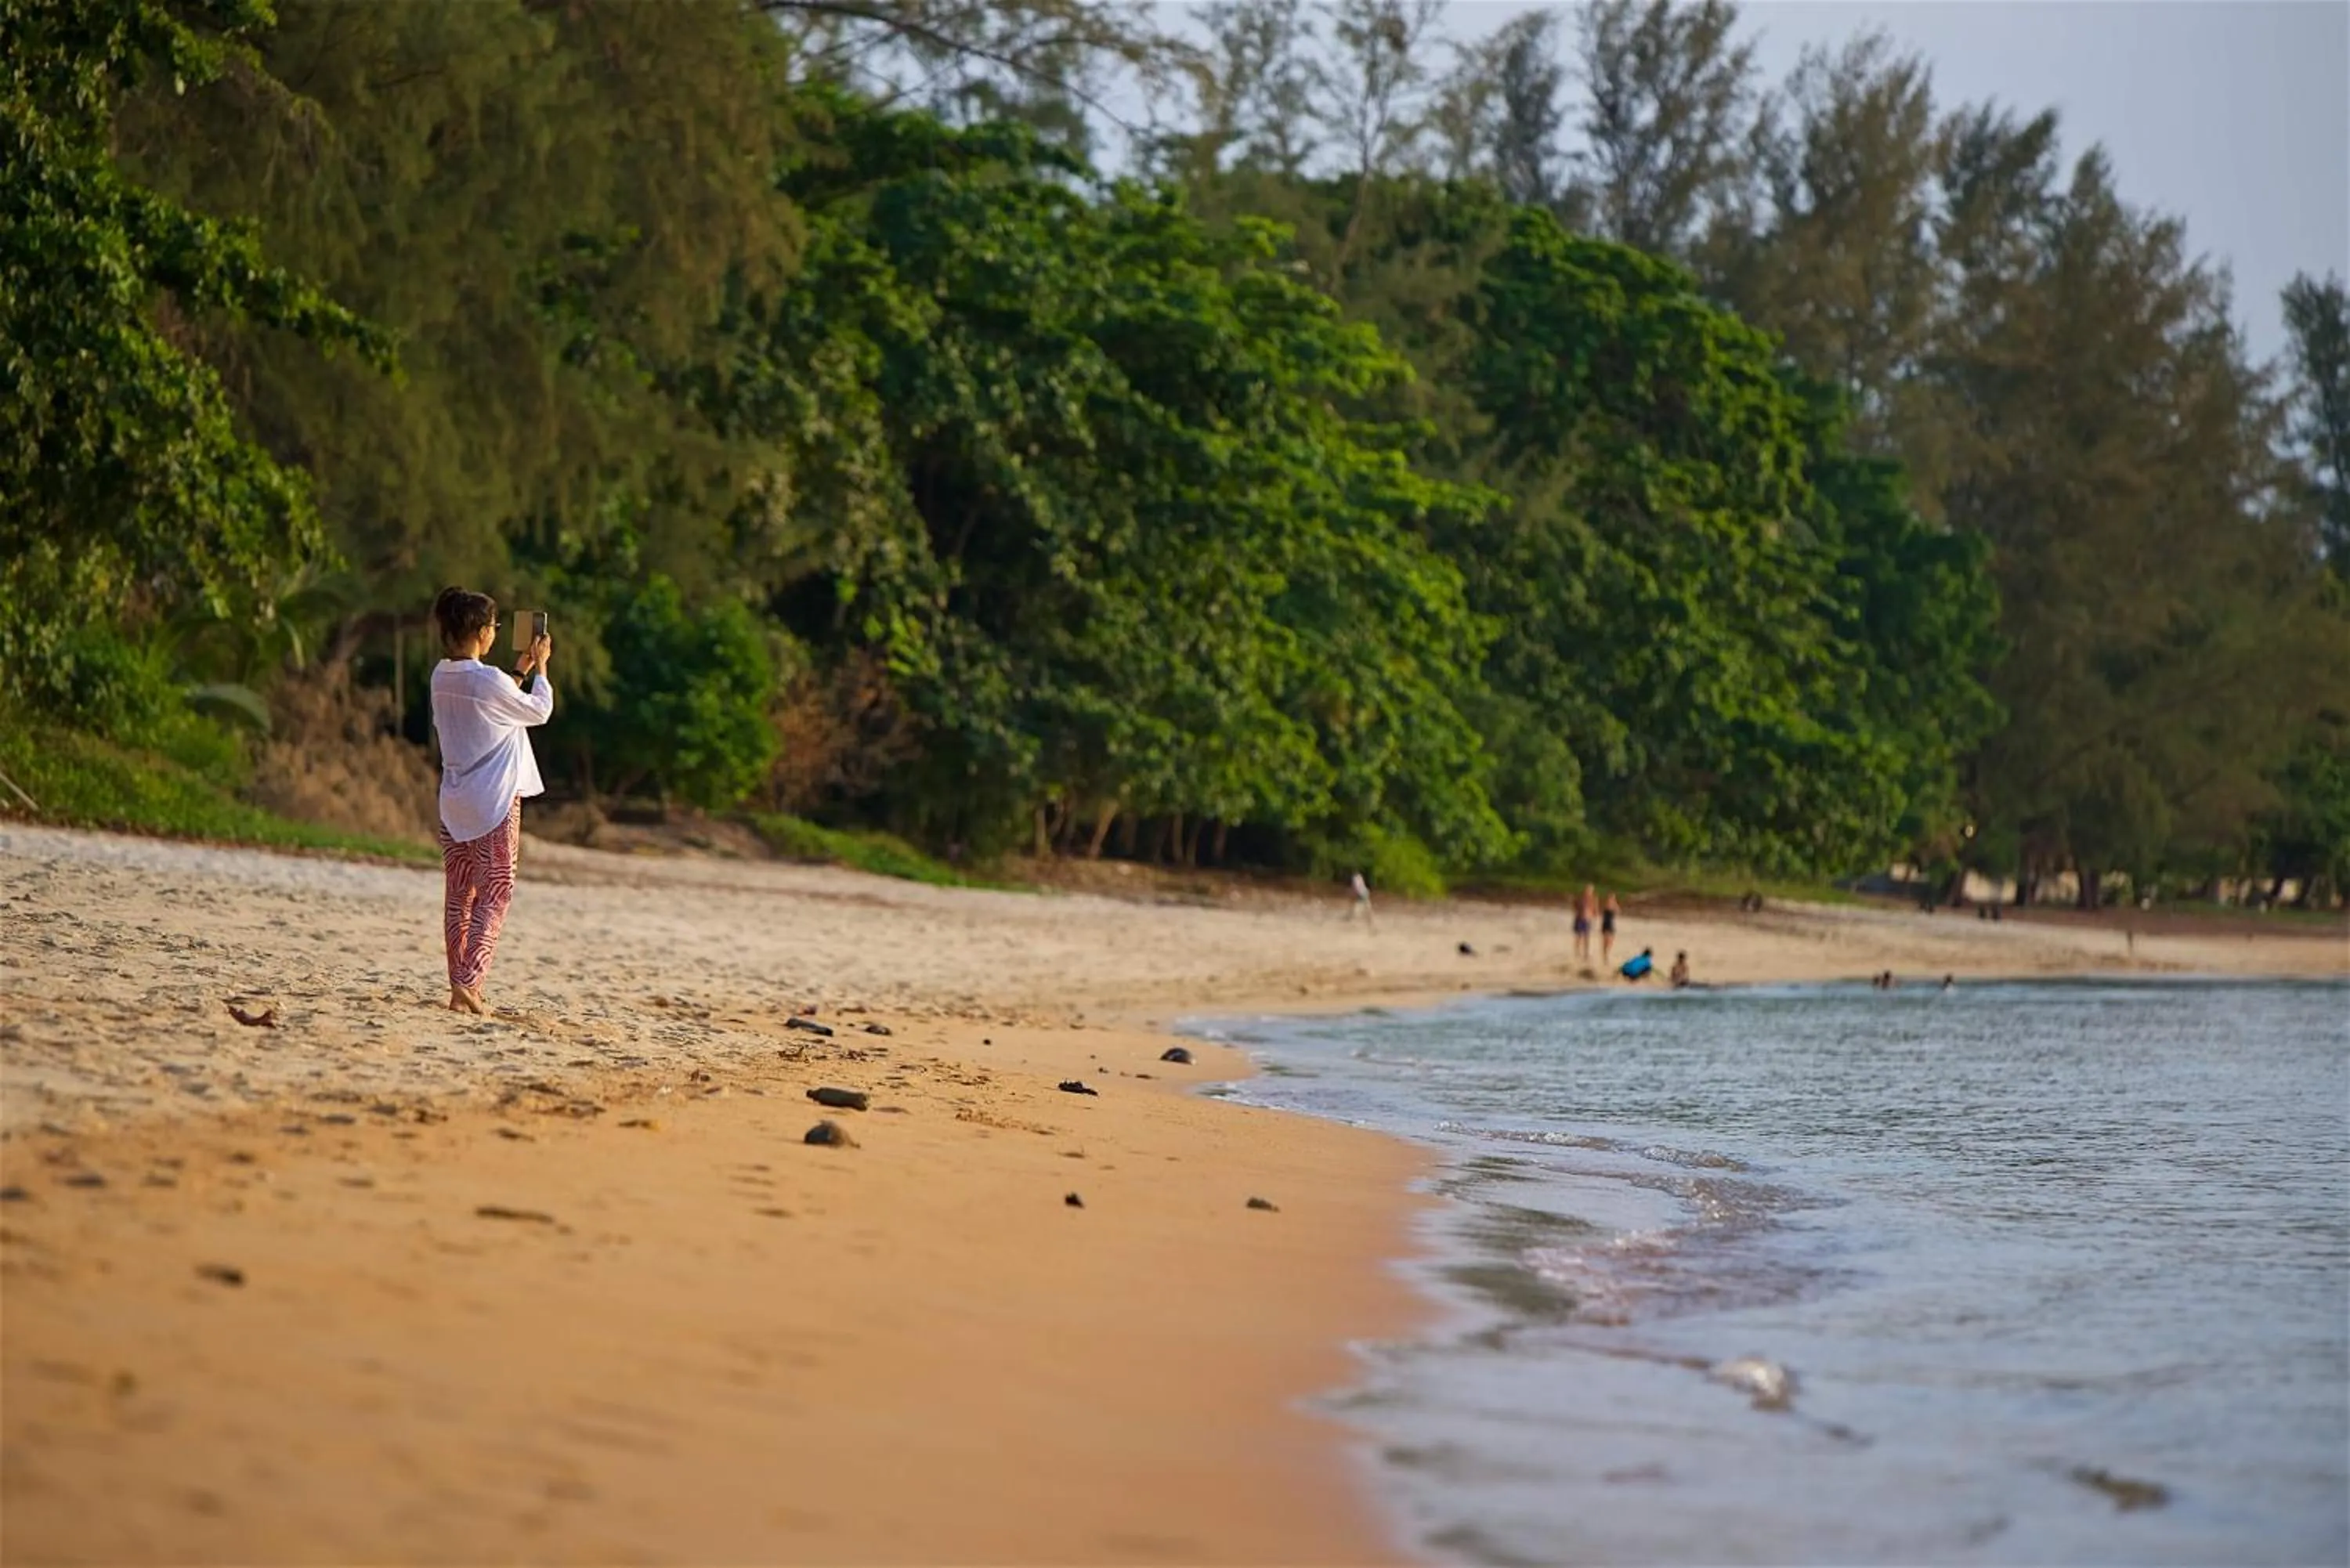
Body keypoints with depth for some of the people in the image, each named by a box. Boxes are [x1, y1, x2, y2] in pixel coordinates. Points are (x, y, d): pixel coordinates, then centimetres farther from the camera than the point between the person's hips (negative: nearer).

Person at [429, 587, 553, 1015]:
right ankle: (468, 984, -13)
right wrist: (540, 667, 11)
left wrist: (521, 671, 23)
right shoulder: (488, 681, -17)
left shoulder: (441, 676, 4)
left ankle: (460, 983, 12)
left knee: (458, 895, 10)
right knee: (494, 896, -2)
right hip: (495, 803, -7)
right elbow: (540, 711, -1)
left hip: (454, 801, 7)